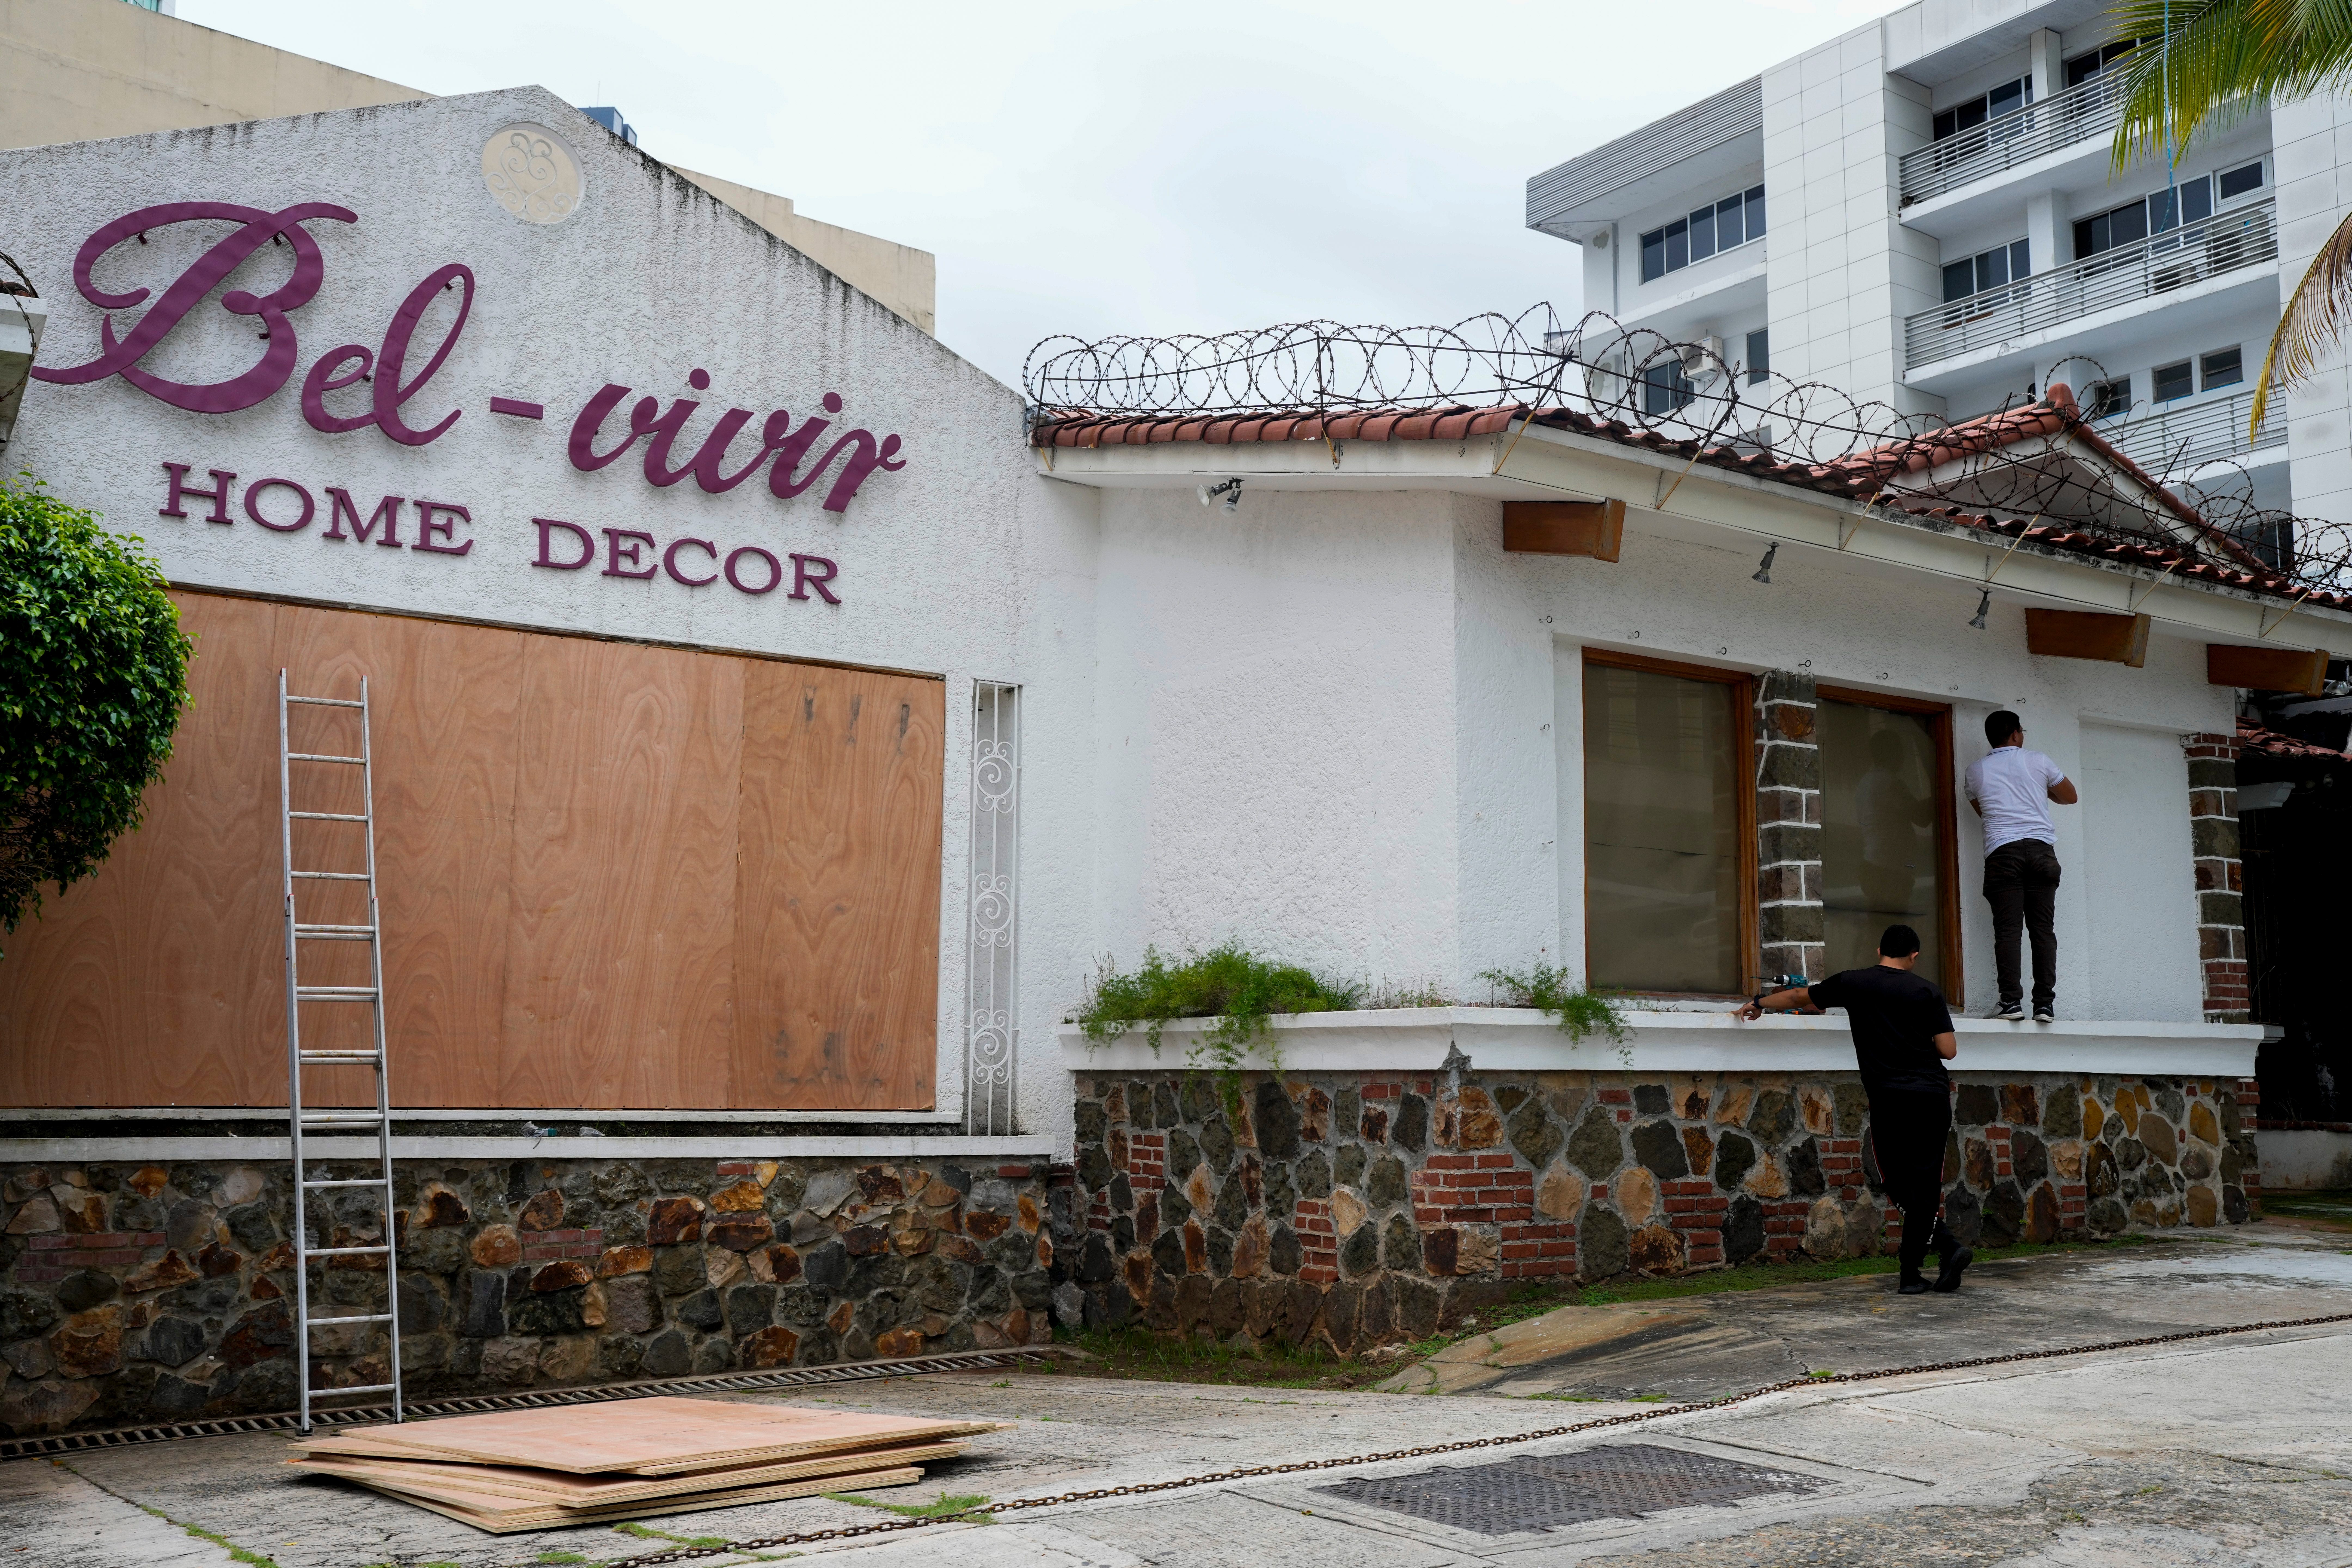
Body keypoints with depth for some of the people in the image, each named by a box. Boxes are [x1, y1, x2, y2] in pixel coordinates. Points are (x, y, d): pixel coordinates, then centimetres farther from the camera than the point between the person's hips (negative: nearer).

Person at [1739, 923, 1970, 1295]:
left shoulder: (1854, 983, 6)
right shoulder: (1927, 991, 5)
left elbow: (1799, 997, 21)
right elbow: (1949, 1049, 1)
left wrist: (1760, 1003, 38)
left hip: (1890, 1100, -1)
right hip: (1934, 1097, 2)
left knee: (1900, 1185, 8)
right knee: (1925, 1185, 4)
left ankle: (1948, 1246, -5)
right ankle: (1911, 1275, 2)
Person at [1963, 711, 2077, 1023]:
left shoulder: (1976, 769, 12)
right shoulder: (2038, 762, 10)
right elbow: (2071, 797, 22)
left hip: (2002, 850, -1)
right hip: (2041, 848, 1)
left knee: (2007, 930, -5)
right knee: (2043, 929, 0)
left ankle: (2011, 1002, -14)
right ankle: (2045, 1004, -4)